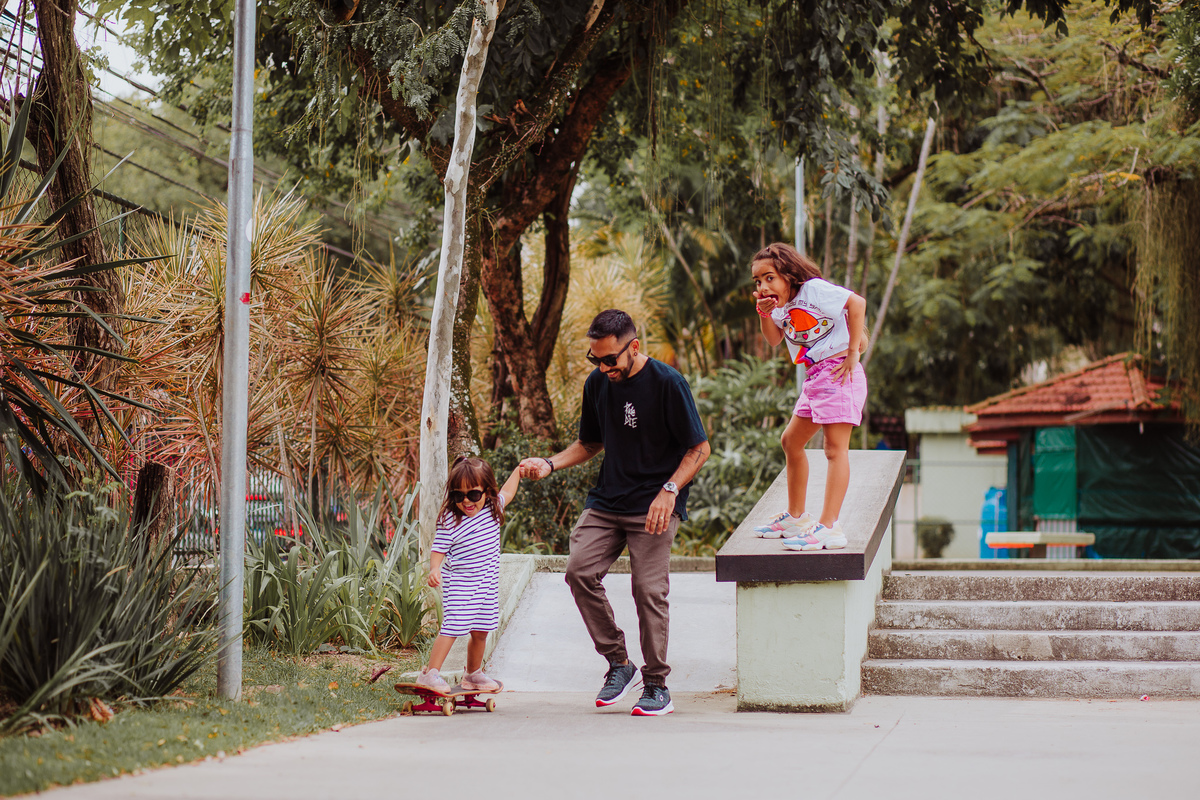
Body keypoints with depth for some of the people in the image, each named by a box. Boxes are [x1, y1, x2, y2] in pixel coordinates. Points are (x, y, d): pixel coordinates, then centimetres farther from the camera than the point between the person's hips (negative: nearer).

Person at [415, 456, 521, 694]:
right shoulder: (449, 520, -13)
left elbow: (506, 493, 24)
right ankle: (430, 673, -14)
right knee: (452, 627, -15)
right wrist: (434, 568, -31)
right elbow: (438, 549, -14)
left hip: (486, 584, 6)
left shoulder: (492, 508, 3)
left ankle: (473, 674, 30)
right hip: (458, 584, -6)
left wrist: (519, 471, 25)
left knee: (480, 631, 12)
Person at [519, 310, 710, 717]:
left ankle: (657, 687, 2)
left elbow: (699, 447, -6)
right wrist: (549, 464, 4)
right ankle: (619, 663, 2)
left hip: (654, 505, -5)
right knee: (580, 570, -13)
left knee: (649, 588, -12)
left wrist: (669, 490, -19)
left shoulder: (667, 383, -10)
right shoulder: (597, 384, 7)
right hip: (606, 500, 5)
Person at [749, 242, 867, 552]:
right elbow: (774, 339, 12)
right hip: (815, 378, 10)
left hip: (838, 372, -10)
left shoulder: (813, 289, -13)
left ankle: (828, 527, -19)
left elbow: (857, 302, -19)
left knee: (836, 447, -13)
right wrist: (765, 314, -6)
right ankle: (796, 517, 28)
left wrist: (853, 351, -18)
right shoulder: (781, 304, 12)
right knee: (792, 440, 16)